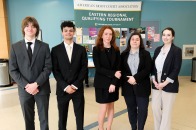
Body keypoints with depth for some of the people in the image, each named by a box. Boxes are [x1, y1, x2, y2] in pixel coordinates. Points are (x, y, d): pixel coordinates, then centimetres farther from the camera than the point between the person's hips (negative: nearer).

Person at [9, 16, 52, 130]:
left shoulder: (44, 46, 1)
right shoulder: (15, 47, 3)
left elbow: (48, 68, -5)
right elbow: (13, 70, -2)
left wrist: (36, 84, -16)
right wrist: (26, 85, -13)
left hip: (42, 89, -1)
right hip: (24, 90, 1)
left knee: (44, 119, 11)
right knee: (28, 119, 15)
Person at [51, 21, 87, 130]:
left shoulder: (81, 49, 3)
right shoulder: (55, 50, 1)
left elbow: (84, 69, -2)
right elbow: (55, 71, -3)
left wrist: (75, 85, -10)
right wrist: (65, 86, -12)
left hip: (78, 88, 1)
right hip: (62, 89, 0)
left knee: (80, 115, 10)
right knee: (62, 116, 12)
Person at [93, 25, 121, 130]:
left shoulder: (116, 50, 3)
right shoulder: (96, 49, -4)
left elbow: (118, 68, -2)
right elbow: (98, 68, -12)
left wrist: (114, 83, -12)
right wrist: (113, 73, -18)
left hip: (113, 83, 3)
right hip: (101, 83, -3)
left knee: (111, 106, 11)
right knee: (104, 107, 2)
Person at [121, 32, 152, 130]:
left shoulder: (146, 54, 3)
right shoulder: (124, 54, 8)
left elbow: (147, 69, -7)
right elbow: (121, 69, 3)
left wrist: (136, 78, -17)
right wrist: (128, 79, -14)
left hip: (142, 86, -1)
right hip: (128, 86, 2)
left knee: (142, 109, 3)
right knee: (131, 109, 10)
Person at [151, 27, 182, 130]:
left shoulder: (177, 50, -6)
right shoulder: (158, 49, 9)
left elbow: (176, 69, -12)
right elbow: (153, 66, 9)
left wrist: (165, 83, -15)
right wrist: (154, 80, -4)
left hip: (169, 85, -4)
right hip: (156, 84, 5)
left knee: (166, 110, 6)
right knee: (155, 108, 10)